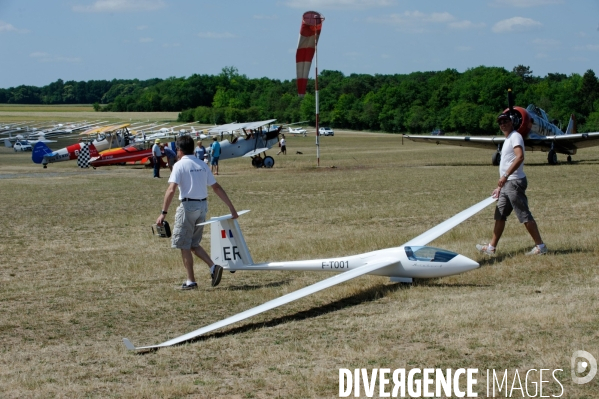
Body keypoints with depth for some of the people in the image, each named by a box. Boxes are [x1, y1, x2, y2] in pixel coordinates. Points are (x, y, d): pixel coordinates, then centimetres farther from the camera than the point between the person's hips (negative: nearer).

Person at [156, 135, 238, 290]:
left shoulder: (179, 165, -8)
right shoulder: (202, 165, 10)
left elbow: (171, 190, -18)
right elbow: (217, 187, 11)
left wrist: (163, 213, -19)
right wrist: (231, 208, 15)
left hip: (188, 206, -6)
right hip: (203, 206, 6)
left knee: (184, 245, 5)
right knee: (193, 244, 18)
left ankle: (191, 281, 7)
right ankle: (213, 266, -1)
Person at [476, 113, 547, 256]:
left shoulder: (515, 136, -9)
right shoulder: (508, 140, 21)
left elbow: (520, 157, -26)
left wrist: (505, 176, -32)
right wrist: (500, 187, 24)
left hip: (515, 182, -10)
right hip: (506, 184, 10)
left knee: (524, 215, -9)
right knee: (500, 215, 12)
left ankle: (540, 246, -6)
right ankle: (491, 248, 17)